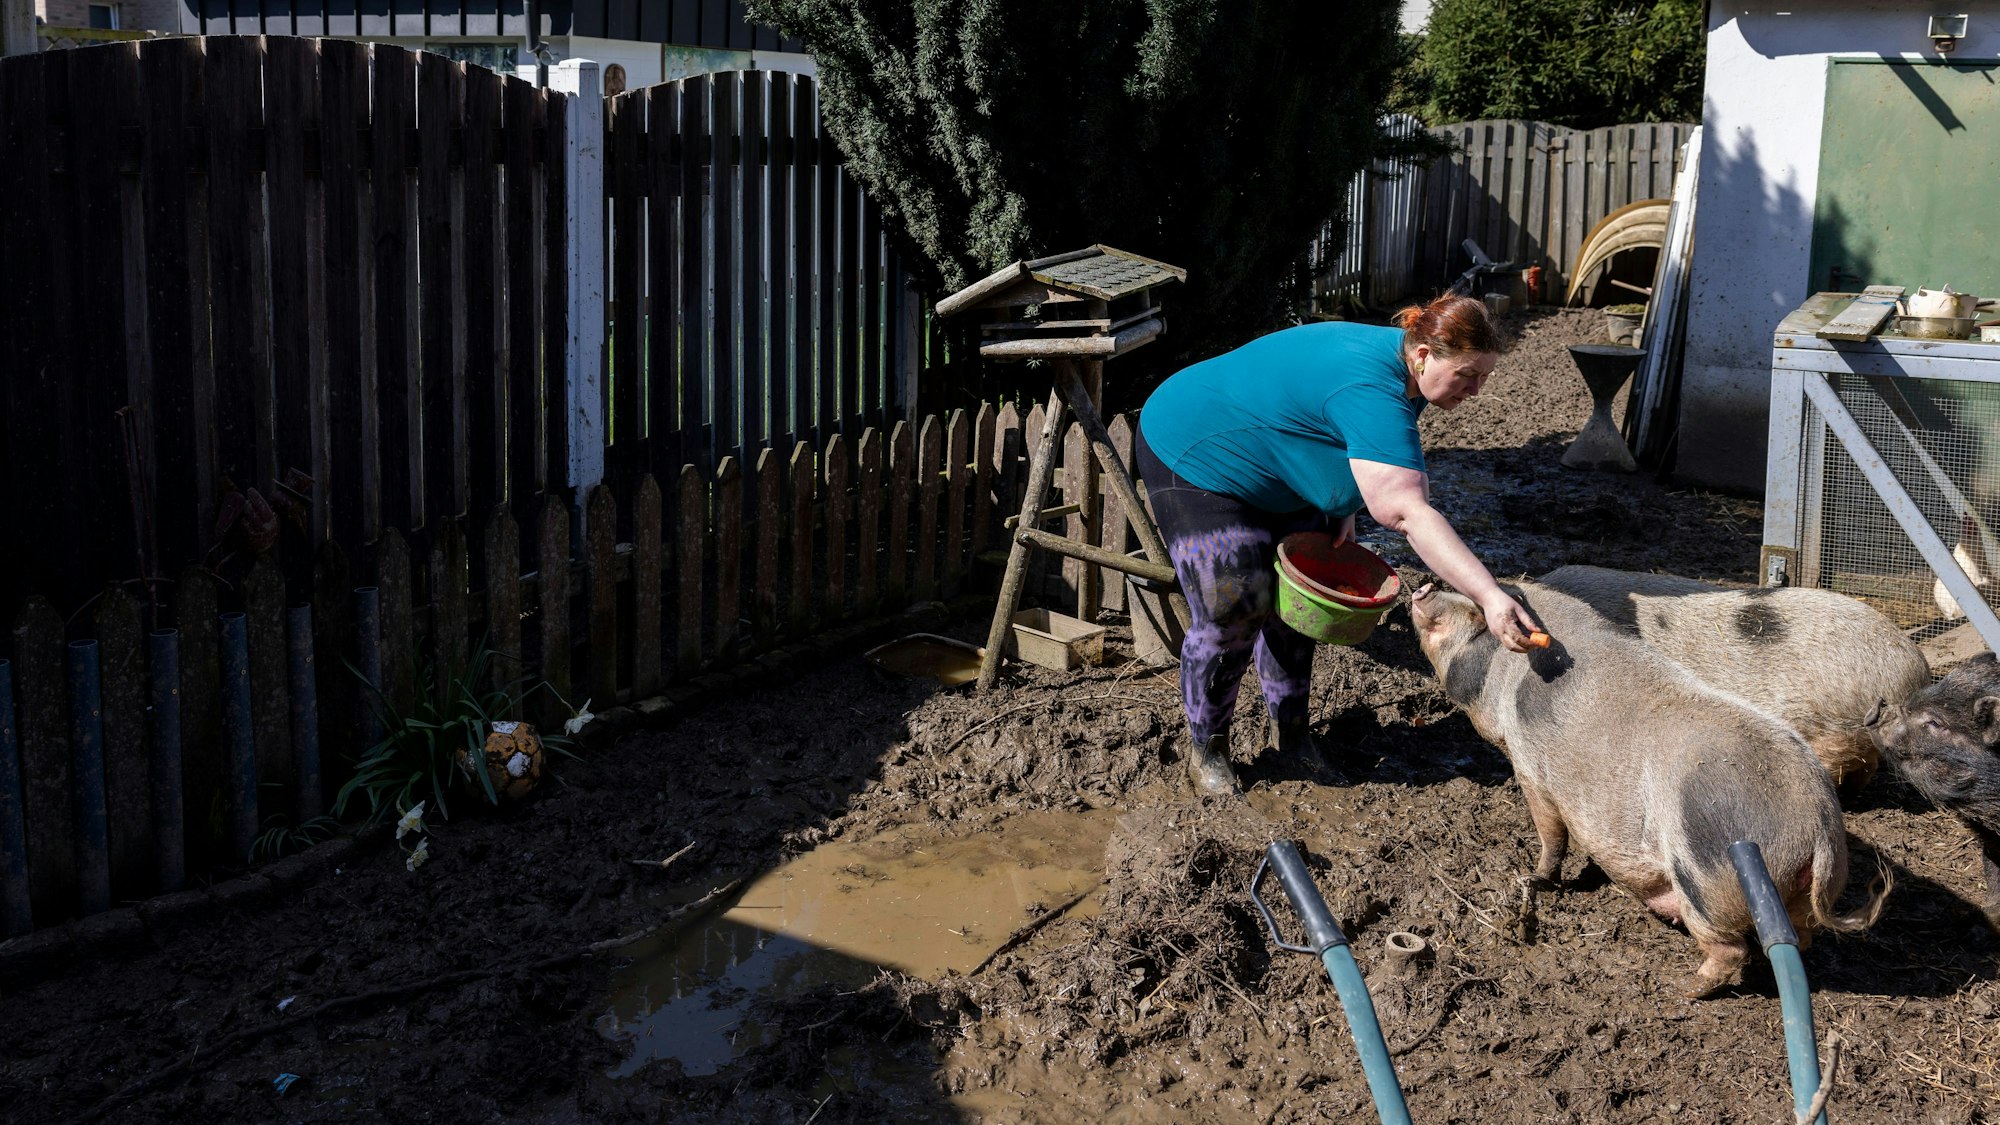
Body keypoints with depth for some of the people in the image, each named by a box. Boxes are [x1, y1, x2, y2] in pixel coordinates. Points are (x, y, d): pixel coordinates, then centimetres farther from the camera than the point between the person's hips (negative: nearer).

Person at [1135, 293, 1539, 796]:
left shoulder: (1403, 366, -8)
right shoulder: (1372, 391, -38)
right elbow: (1406, 512, -47)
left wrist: (1342, 508, -6)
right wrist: (1491, 597, -53)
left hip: (1271, 469, 10)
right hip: (1196, 458, -10)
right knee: (1231, 613, -11)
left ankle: (1292, 730, 25)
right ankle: (1206, 751, 8)